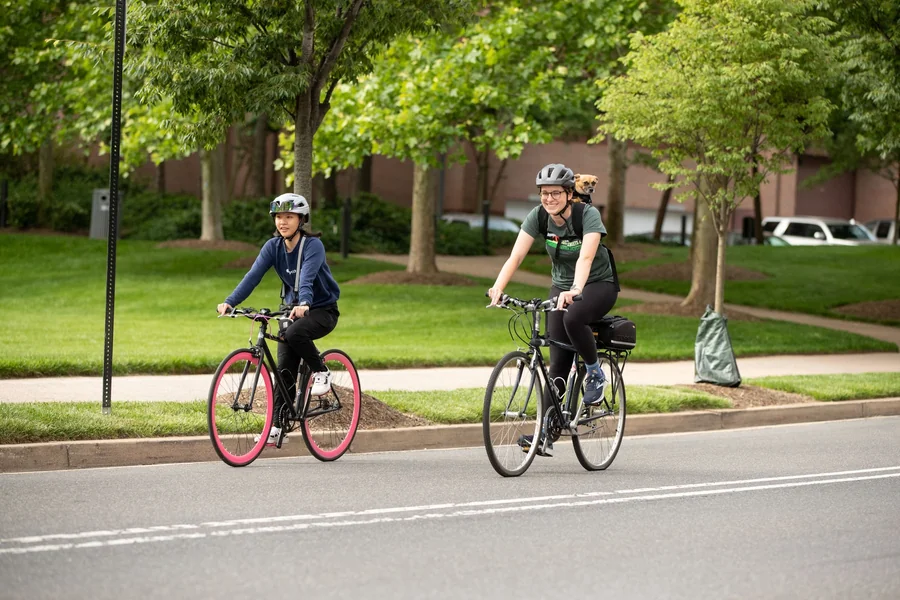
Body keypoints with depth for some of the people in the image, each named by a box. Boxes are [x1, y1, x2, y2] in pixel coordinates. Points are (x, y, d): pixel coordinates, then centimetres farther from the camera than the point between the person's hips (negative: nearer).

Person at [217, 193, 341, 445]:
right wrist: (230, 302, -31)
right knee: (285, 369, -4)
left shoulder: (313, 245, -19)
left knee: (294, 333, -35)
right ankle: (276, 426, 2)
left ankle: (321, 372, -11)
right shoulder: (273, 246, -5)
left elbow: (307, 277, -36)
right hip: (292, 310, 5)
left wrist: (304, 304, -55)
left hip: (322, 310, -5)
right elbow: (253, 275, -16)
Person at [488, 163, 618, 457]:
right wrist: (498, 287, -38)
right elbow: (516, 256, -21)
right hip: (561, 286, 4)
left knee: (573, 319, -37)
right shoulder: (538, 216, -12)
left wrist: (575, 291, -56)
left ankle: (595, 374, -11)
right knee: (559, 361, -5)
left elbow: (585, 258, -39)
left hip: (598, 284, -4)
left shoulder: (588, 215, -23)